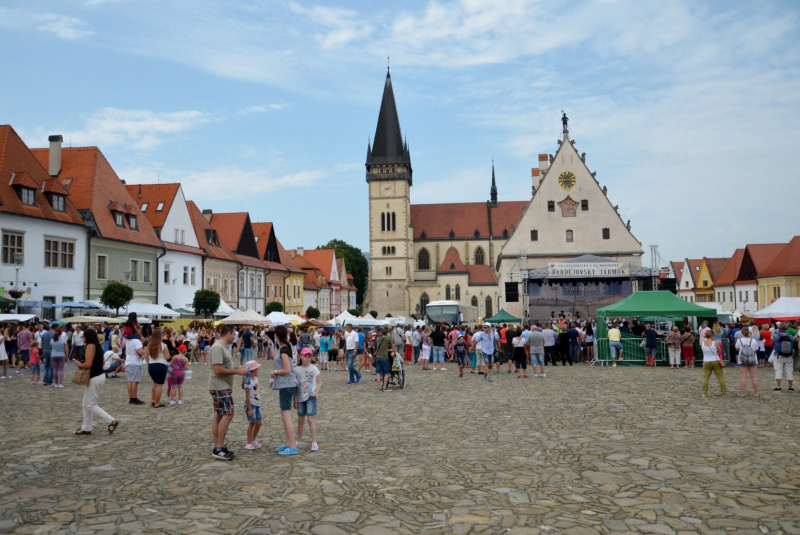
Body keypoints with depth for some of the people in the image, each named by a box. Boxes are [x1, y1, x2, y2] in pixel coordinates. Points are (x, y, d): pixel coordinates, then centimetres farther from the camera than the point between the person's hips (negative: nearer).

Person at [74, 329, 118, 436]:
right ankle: (86, 428, 24)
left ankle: (112, 421, -7)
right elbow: (102, 362, 16)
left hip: (94, 379, -10)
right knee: (86, 404, 17)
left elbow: (87, 364, -25)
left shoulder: (90, 346, -16)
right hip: (99, 375, 10)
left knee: (91, 405, -3)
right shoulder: (98, 346, 11)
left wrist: (78, 364, -5)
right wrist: (82, 363, 15)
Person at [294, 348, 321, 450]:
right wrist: (295, 400, 6)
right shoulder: (297, 370, 4)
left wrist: (316, 393, -16)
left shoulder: (314, 369, -2)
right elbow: (295, 386, 7)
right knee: (300, 420, 11)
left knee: (310, 419, -9)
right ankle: (299, 442, 25)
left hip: (311, 397, -3)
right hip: (300, 398, 3)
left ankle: (314, 443, -1)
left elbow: (319, 383, 0)